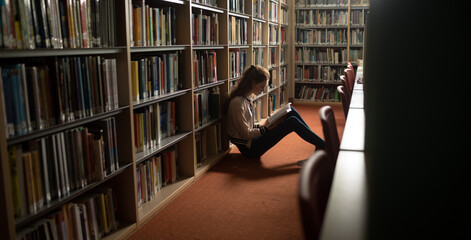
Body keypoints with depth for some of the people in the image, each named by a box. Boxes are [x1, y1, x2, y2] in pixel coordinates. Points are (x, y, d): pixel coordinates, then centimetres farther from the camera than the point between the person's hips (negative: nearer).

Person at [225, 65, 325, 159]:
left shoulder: (245, 98, 9)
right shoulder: (237, 103, -21)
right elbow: (246, 134, -19)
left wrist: (264, 125, 0)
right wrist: (267, 128, -13)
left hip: (252, 141, 9)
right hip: (249, 148, -9)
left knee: (290, 111, 0)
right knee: (292, 122, -17)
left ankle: (319, 142, 5)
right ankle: (322, 145, -2)